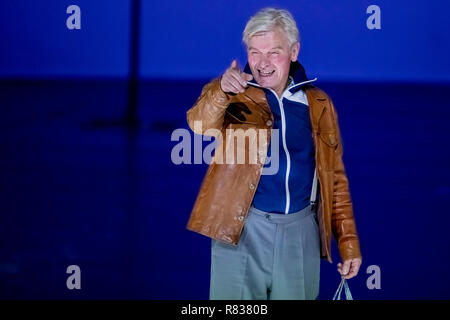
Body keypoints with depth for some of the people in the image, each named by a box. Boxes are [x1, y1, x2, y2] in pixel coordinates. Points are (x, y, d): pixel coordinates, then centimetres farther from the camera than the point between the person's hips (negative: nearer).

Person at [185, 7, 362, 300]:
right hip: (242, 230, -2)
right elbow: (200, 124, -25)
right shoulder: (233, 95, -2)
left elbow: (334, 177, 11)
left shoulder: (318, 105, 6)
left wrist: (348, 242, 6)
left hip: (299, 232, 2)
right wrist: (220, 91, -46)